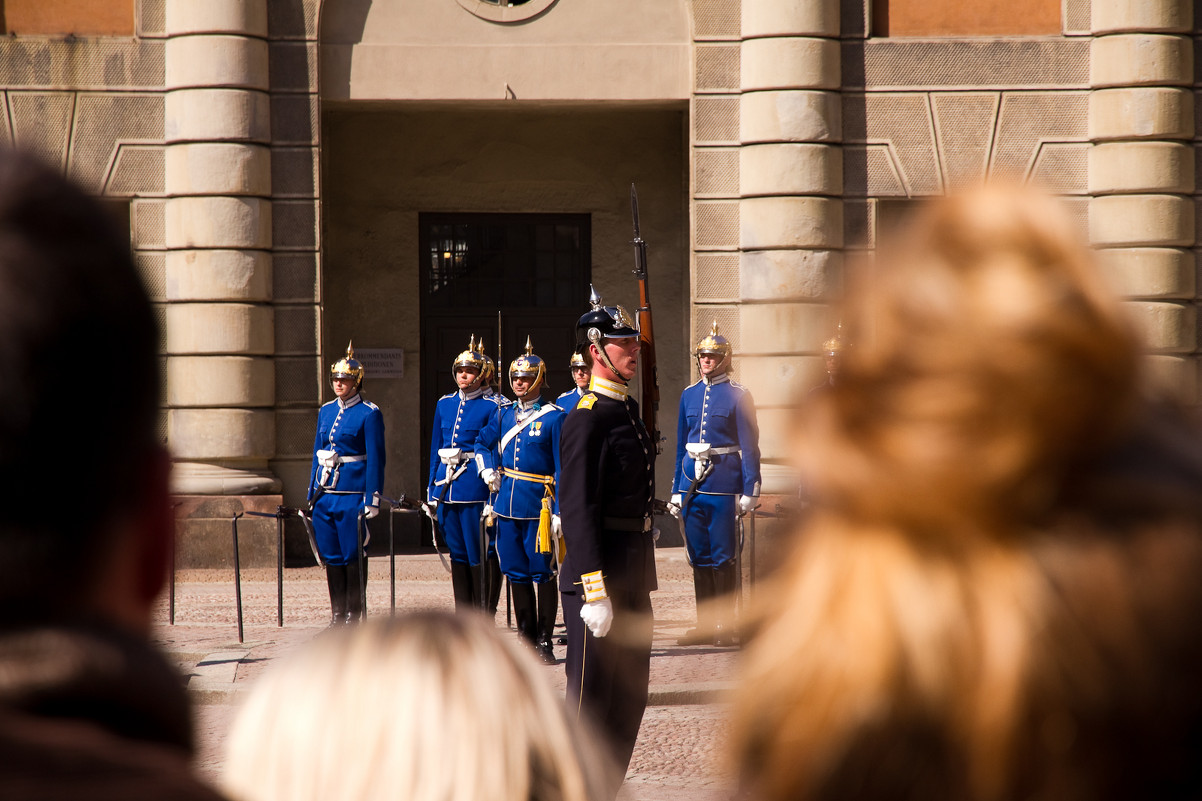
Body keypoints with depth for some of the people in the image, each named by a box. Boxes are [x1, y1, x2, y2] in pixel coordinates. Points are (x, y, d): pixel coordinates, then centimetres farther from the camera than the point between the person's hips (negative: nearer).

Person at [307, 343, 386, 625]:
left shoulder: (369, 414, -5)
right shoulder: (326, 411, 13)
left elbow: (375, 459, -8)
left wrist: (372, 499, -12)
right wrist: (312, 493, 14)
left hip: (352, 494, -6)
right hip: (325, 493, 6)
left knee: (353, 555, -2)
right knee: (331, 556, 8)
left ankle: (355, 615, 6)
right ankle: (337, 615, 15)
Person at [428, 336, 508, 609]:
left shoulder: (492, 406, -3)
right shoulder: (445, 404, 13)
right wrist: (432, 490, 13)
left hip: (475, 486, -6)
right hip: (447, 488, 6)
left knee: (478, 556, -3)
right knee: (457, 554, 10)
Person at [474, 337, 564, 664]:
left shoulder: (554, 417, -5)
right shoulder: (503, 415, 11)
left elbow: (563, 468, -7)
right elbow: (483, 443, 27)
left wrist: (560, 511, -12)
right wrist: (487, 469, 7)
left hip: (537, 506, -6)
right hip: (507, 504, 6)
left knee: (543, 573, -1)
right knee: (516, 573, 10)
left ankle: (544, 643, 4)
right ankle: (526, 639, 19)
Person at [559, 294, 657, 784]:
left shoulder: (628, 410, 15)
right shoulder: (586, 419, -14)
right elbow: (578, 510, -20)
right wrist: (595, 593, -24)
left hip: (633, 576, 9)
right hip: (600, 574, -9)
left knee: (629, 697, 14)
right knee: (591, 700, -3)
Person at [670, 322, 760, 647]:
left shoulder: (738, 395, -2)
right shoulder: (689, 395, 12)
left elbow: (749, 446, -4)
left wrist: (750, 490, -10)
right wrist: (677, 488, 13)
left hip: (723, 483, -5)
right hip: (692, 484, 5)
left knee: (724, 557, -2)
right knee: (699, 556, 7)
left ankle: (726, 628, 4)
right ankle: (705, 626, 13)